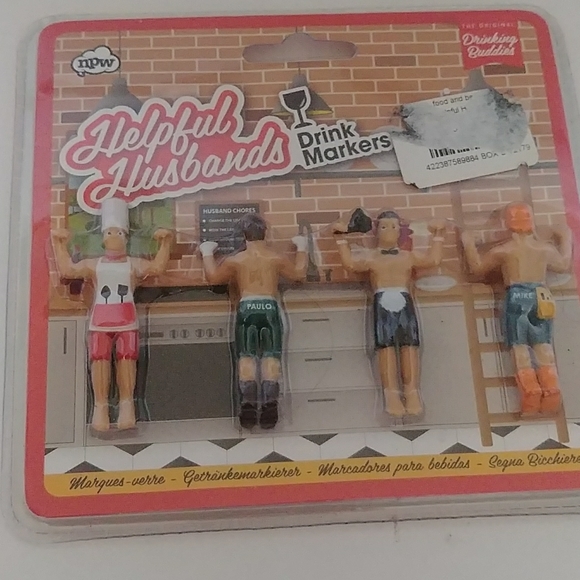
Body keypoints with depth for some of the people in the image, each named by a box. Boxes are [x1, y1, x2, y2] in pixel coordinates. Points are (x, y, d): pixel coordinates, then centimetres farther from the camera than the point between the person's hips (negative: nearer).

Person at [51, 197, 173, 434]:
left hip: (126, 320, -1)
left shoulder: (133, 265, 11)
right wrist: (60, 244, 3)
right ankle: (100, 406, -1)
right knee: (99, 360, -5)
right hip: (100, 321, 1)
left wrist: (165, 243, -10)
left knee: (127, 359, -5)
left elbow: (157, 267, -6)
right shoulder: (93, 265, 15)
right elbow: (67, 270, 3)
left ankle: (126, 404, 0)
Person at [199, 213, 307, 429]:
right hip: (269, 308, 0)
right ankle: (269, 407, -11)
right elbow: (299, 274, 21)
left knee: (246, 357, 0)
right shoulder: (276, 258, 8)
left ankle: (249, 407, -7)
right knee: (271, 357, -3)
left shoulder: (236, 260, 7)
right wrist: (301, 248, 33)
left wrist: (207, 253, 33)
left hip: (246, 308, 0)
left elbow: (213, 277, 19)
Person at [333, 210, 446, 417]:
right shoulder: (371, 257, 22)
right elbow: (350, 264, 5)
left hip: (404, 301, 1)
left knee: (409, 344, -12)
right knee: (386, 345, -15)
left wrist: (438, 235, 18)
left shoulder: (409, 256, 26)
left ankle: (412, 392, -16)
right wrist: (341, 239, 8)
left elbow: (434, 260, 15)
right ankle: (392, 393, -21)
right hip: (382, 302, -1)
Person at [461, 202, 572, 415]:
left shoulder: (503, 250, 3)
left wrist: (469, 244, 25)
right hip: (541, 297, 4)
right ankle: (551, 392, -6)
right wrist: (565, 238, 46)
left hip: (517, 298, -4)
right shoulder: (546, 248, 14)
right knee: (544, 345, 2)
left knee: (520, 346, -7)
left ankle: (531, 392, -17)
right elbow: (563, 264, 33)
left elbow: (477, 268, 13)